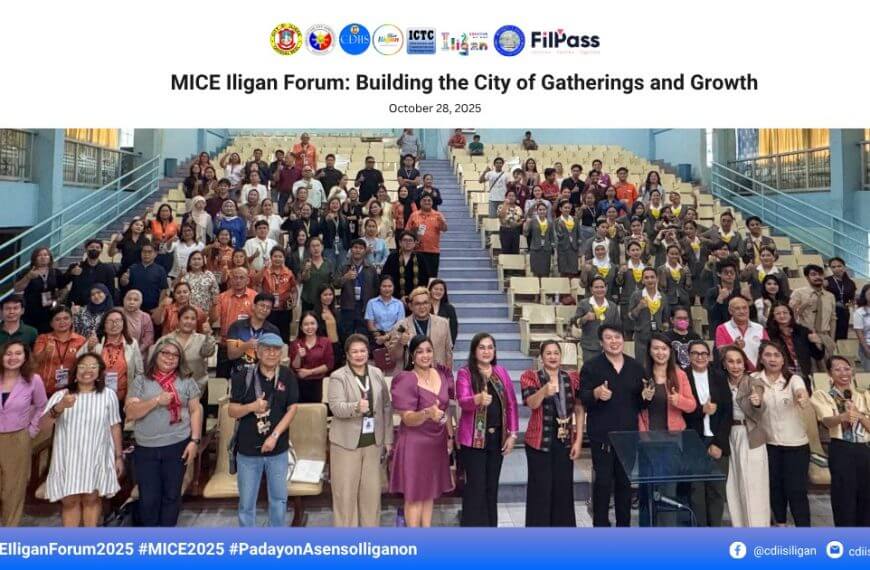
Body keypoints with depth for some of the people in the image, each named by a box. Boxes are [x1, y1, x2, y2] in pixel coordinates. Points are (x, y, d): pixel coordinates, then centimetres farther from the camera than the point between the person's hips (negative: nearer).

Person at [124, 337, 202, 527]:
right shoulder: (141, 381, 3)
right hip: (146, 448, 0)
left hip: (177, 446, 0)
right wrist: (156, 400, -17)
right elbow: (130, 412, -4)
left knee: (172, 495, 10)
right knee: (148, 498, 6)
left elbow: (196, 410, 3)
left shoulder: (186, 381, 3)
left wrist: (194, 440, -5)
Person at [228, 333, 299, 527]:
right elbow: (232, 411, -4)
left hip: (278, 450, 1)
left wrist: (275, 436, -13)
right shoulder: (243, 376, -6)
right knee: (246, 502, 10)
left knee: (279, 498, 14)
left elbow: (292, 409, -4)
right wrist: (252, 406, -24)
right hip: (248, 450, -1)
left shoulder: (287, 376, -3)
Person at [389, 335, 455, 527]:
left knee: (430, 492, 17)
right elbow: (407, 419, -21)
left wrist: (450, 436, 12)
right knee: (414, 495, 4)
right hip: (414, 443, -6)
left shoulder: (441, 374, 1)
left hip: (437, 442, 6)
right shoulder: (407, 380, -17)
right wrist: (427, 413, -38)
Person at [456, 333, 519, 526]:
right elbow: (463, 401, -23)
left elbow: (511, 404, 8)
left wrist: (512, 434, 2)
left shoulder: (501, 372, 6)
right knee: (476, 486, -3)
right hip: (473, 438, -4)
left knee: (492, 486, 13)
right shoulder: (465, 373, -7)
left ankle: (491, 527, 25)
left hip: (497, 436, 5)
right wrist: (478, 399, -44)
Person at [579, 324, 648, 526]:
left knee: (626, 481, 12)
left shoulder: (636, 367, 9)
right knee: (603, 481, -1)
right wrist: (596, 393, -29)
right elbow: (583, 399, -9)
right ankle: (601, 525, 12)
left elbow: (641, 403, 16)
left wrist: (646, 396, -7)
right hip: (602, 435, -4)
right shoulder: (591, 366, -4)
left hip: (629, 434, 4)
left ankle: (624, 525, 27)